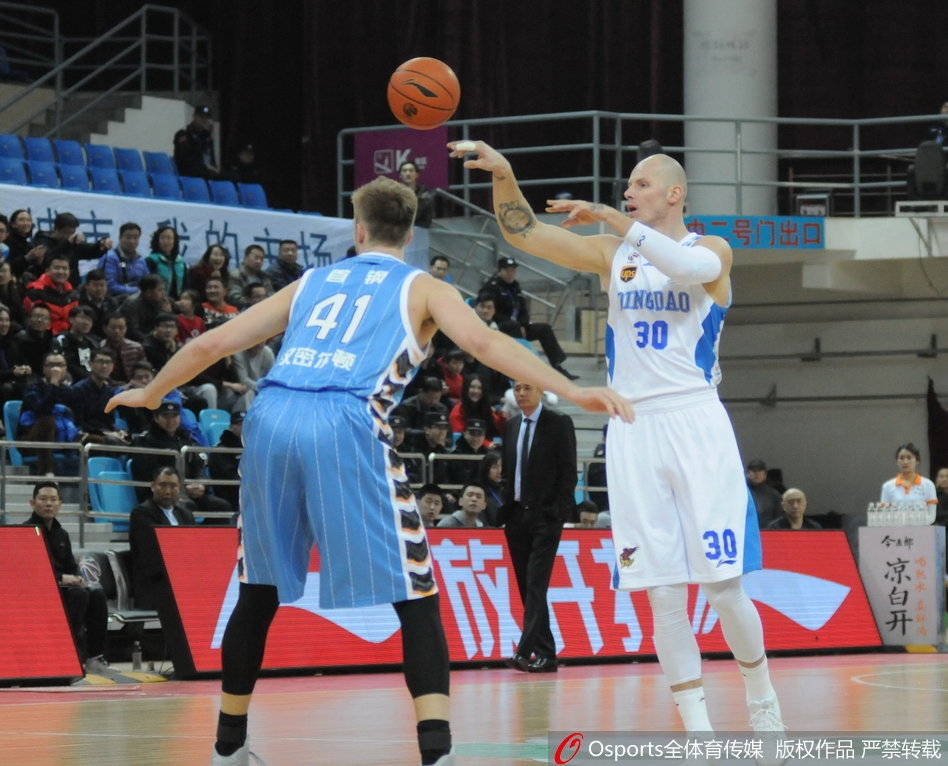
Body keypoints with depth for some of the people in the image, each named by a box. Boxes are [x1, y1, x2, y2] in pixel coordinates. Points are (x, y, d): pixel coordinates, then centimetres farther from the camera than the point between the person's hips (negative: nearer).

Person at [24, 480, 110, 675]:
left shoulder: (61, 534, 19)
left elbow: (71, 568, 19)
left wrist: (77, 578, -7)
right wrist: (61, 578, -22)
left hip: (63, 586, 7)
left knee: (97, 593, -20)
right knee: (78, 594, -31)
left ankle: (95, 656, -21)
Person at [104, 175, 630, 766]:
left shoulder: (311, 284, 29)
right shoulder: (421, 289, 18)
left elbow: (212, 344, 30)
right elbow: (483, 342, -1)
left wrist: (150, 393, 46)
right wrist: (573, 392, -7)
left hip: (270, 418, 4)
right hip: (346, 427, -4)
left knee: (260, 590, 22)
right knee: (415, 596, 1)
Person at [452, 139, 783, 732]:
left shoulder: (713, 250, 2)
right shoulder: (612, 252, 11)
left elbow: (692, 267, -22)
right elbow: (524, 233, 2)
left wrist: (612, 216, -23)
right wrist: (502, 175, -15)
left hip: (697, 423, -3)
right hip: (634, 431, 3)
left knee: (724, 586, -5)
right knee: (664, 594, -2)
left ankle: (762, 701, 17)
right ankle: (698, 728, 3)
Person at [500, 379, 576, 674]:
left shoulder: (559, 423, -2)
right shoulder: (511, 426, 14)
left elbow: (568, 470, -5)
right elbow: (507, 469, 17)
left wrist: (560, 512, -13)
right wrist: (504, 510, 7)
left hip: (545, 517, -6)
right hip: (516, 515, 6)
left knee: (536, 584, -14)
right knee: (527, 588, 5)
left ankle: (525, 652, -23)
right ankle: (545, 655, 9)